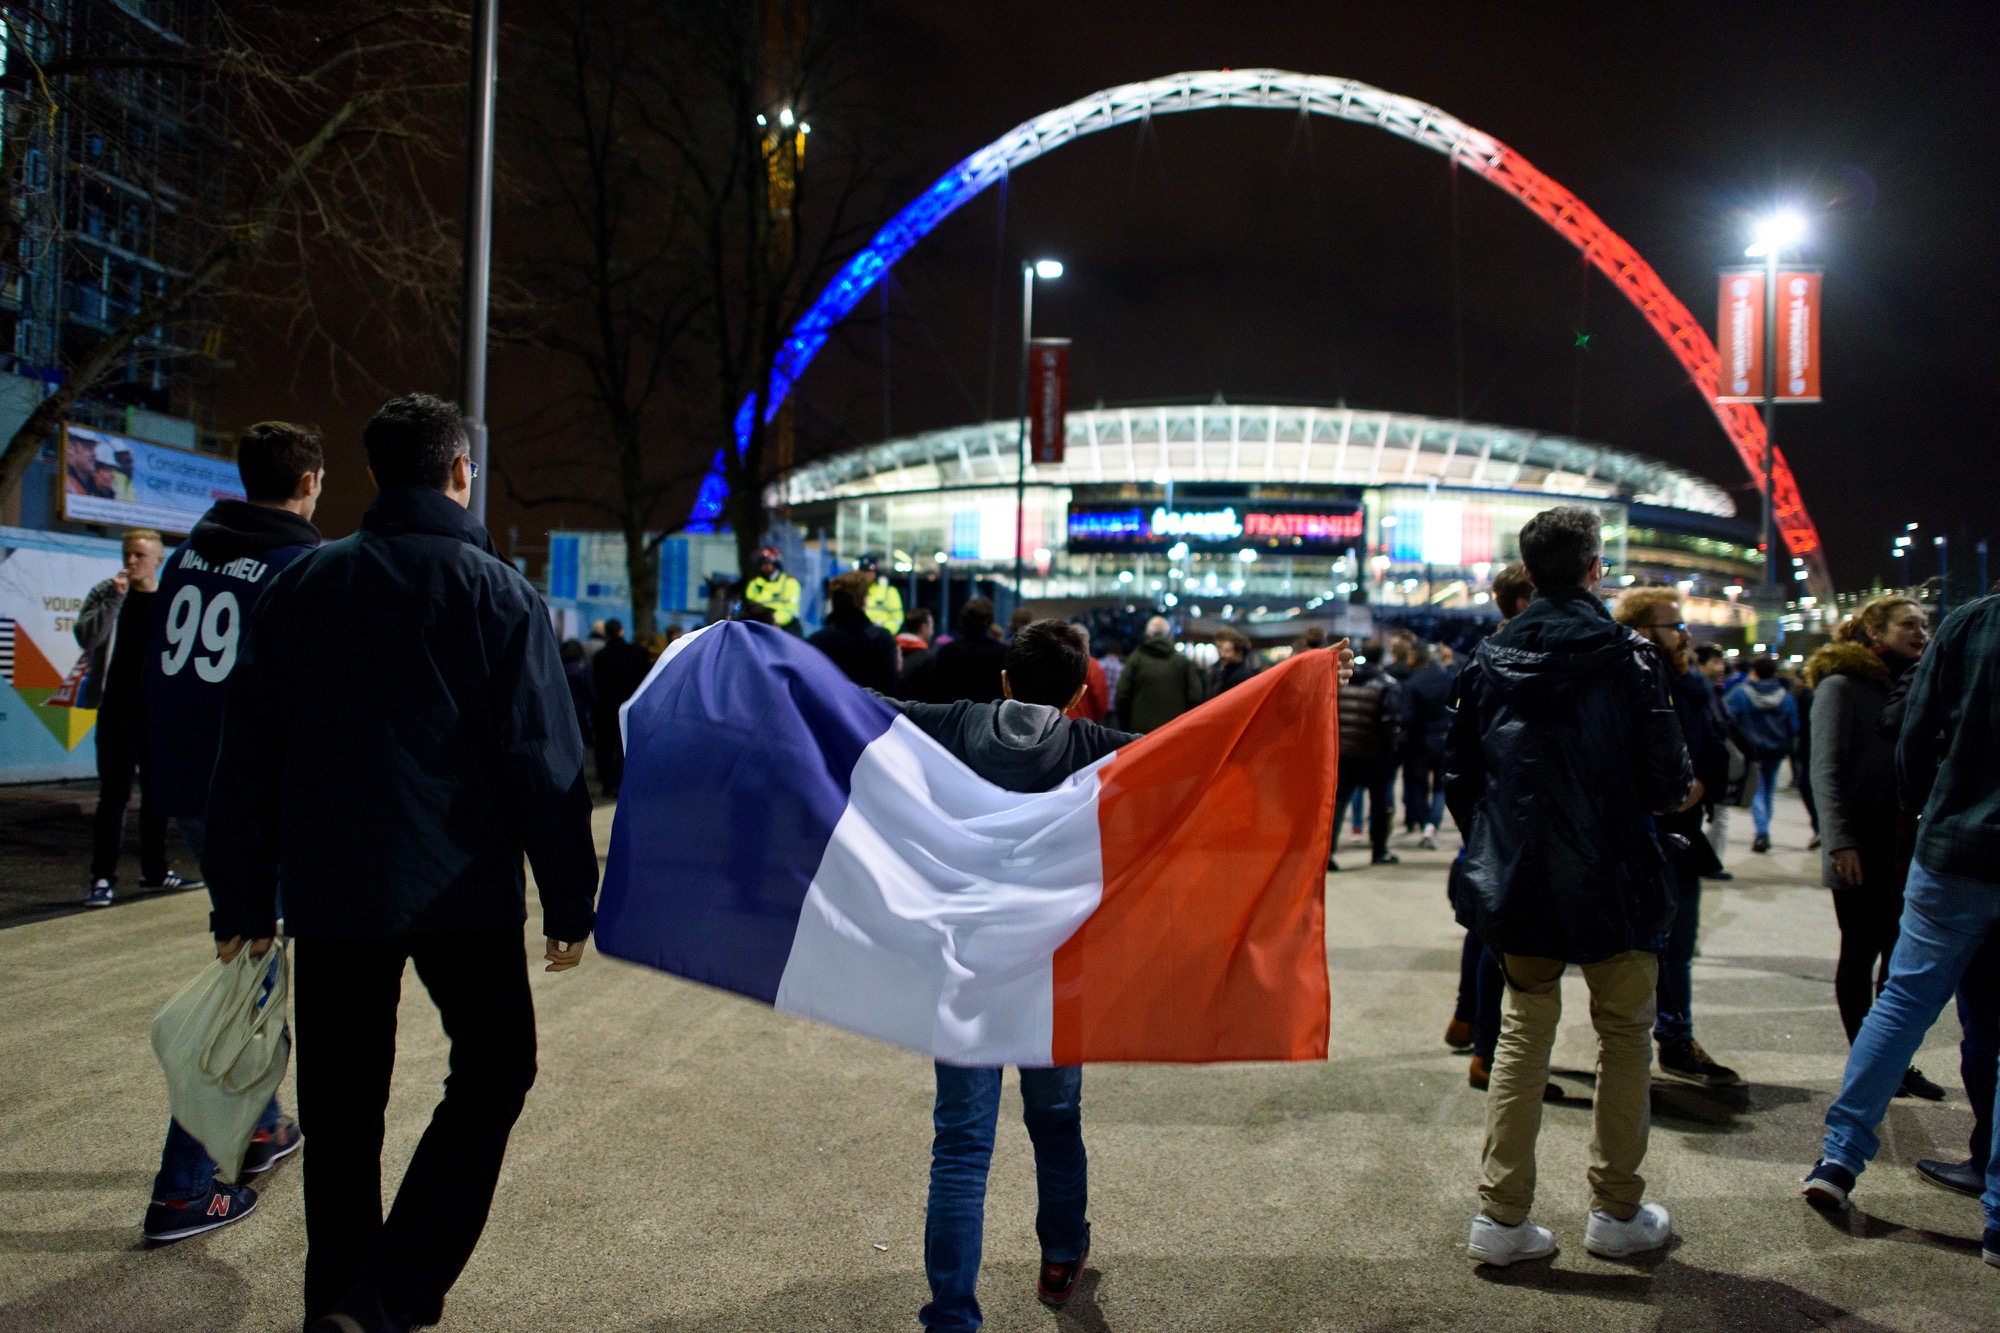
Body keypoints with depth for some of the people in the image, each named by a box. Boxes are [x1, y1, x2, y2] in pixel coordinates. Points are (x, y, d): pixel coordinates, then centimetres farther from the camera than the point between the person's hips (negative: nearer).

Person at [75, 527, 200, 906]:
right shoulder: (106, 593, 1)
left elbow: (190, 649, 11)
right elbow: (86, 636, -13)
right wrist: (114, 598, -18)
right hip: (118, 709, -2)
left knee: (157, 794, 10)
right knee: (114, 794, -3)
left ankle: (154, 872, 20)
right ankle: (102, 878, 1)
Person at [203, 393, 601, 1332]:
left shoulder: (299, 586, 8)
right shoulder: (494, 592, -5)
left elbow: (248, 755, 9)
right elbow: (545, 760, -9)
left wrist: (244, 900, 14)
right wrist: (569, 902, -4)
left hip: (328, 893, 4)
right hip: (459, 891, -4)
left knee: (341, 1108, 14)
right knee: (492, 1069, 12)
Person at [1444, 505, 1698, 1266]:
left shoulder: (1490, 662, 2)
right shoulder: (1626, 657, -11)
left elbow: (1459, 775, 5)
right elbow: (1666, 780, -13)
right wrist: (1681, 792, 10)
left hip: (1519, 885, 4)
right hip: (1611, 883, -3)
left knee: (1523, 1035, 12)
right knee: (1625, 1036, 12)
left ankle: (1501, 1217, 12)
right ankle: (1617, 1212, 20)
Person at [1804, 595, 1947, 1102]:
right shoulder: (1843, 685, -7)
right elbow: (1826, 767, -13)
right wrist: (1841, 839, -22)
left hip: (1906, 847, 6)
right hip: (1863, 851, -6)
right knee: (1862, 954, 4)